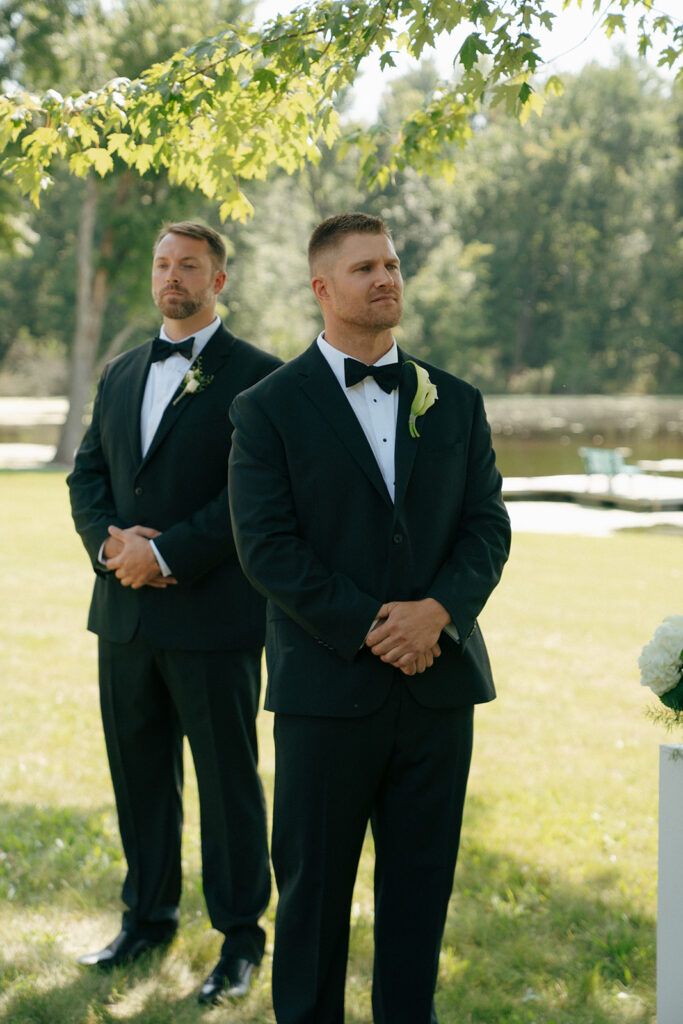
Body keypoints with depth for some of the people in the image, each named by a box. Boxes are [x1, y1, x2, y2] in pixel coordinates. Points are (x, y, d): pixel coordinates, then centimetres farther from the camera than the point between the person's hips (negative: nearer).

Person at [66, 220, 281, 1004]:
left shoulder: (255, 376, -6)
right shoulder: (120, 374, 16)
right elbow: (87, 475, 12)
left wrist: (167, 553, -18)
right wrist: (112, 542, -8)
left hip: (213, 617, -6)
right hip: (125, 615, 6)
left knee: (228, 779, 3)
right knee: (138, 773, 15)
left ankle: (240, 938, 14)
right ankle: (148, 916, 29)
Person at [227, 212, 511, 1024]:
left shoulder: (455, 404, 11)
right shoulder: (269, 408, -1)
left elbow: (487, 525, 5)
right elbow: (266, 545, -9)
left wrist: (438, 609, -13)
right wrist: (368, 625, -15)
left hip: (438, 678, 3)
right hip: (327, 684, -3)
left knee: (421, 879, 9)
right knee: (313, 881, 5)